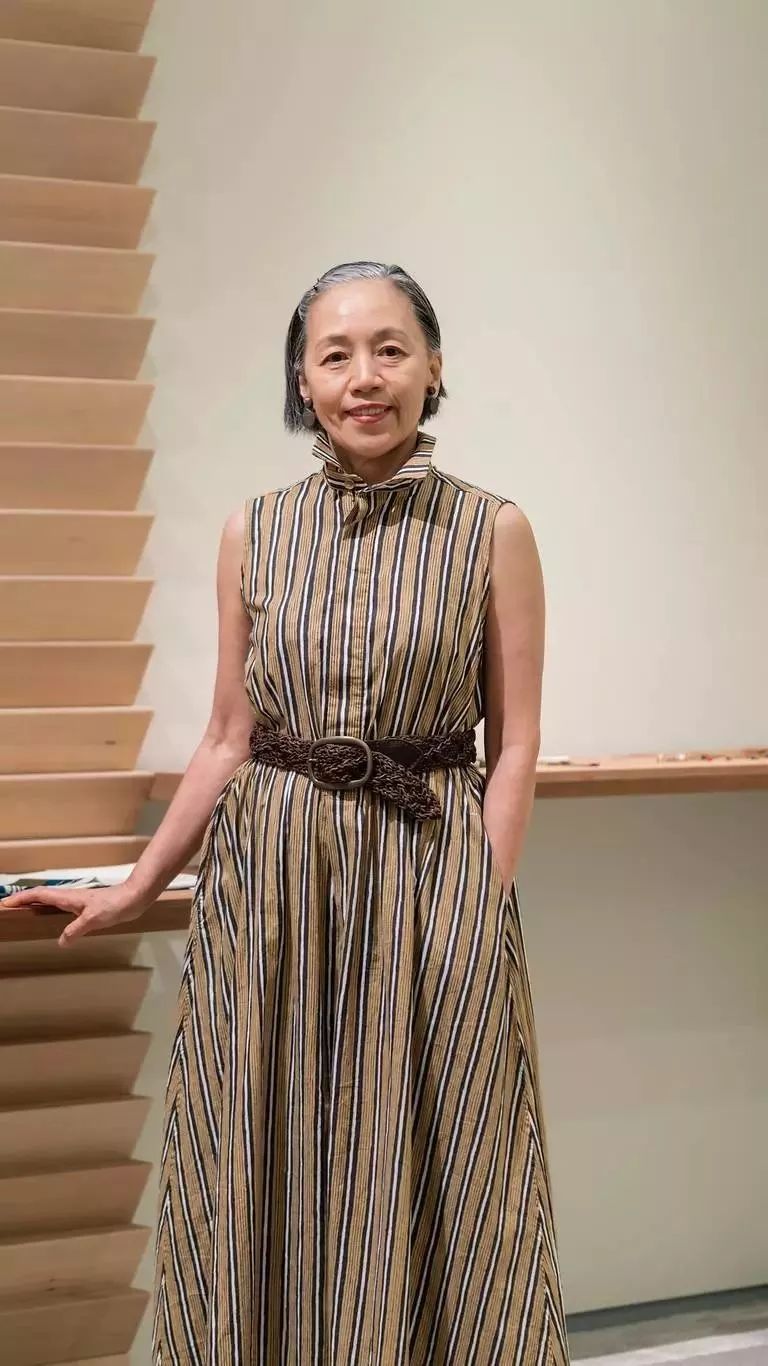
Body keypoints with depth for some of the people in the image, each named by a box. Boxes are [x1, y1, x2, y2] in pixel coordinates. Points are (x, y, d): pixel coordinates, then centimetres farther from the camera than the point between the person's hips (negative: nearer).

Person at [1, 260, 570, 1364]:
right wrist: (137, 888, 8)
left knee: (428, 1198, 7)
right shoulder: (253, 535, 4)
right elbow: (229, 738, 9)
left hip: (430, 879, -2)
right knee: (269, 1191, 11)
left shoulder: (493, 531, -2)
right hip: (269, 882, 3)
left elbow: (514, 746, -2)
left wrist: (485, 903, -11)